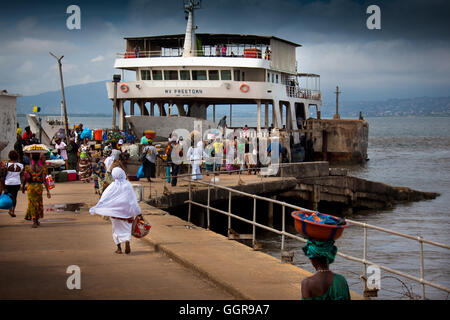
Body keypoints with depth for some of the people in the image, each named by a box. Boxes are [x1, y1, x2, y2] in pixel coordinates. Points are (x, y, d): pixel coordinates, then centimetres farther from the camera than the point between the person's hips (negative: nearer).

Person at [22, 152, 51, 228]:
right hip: (39, 187, 1)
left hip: (30, 187, -1)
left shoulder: (28, 168, -8)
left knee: (32, 204, 4)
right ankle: (37, 220, 31)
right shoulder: (42, 168, -7)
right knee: (38, 203, 19)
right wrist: (48, 191, -11)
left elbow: (25, 179, -2)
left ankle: (34, 222, -5)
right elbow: (44, 180, -12)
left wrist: (23, 187, 14)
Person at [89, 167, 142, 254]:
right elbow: (133, 200, -3)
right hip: (126, 210, 0)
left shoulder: (113, 186, -7)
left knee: (117, 229, 13)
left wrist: (96, 208, -2)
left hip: (115, 211, 0)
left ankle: (119, 248, 12)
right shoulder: (128, 185, -5)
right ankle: (127, 241, -21)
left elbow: (104, 198, -7)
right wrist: (138, 212, 2)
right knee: (126, 228, 7)